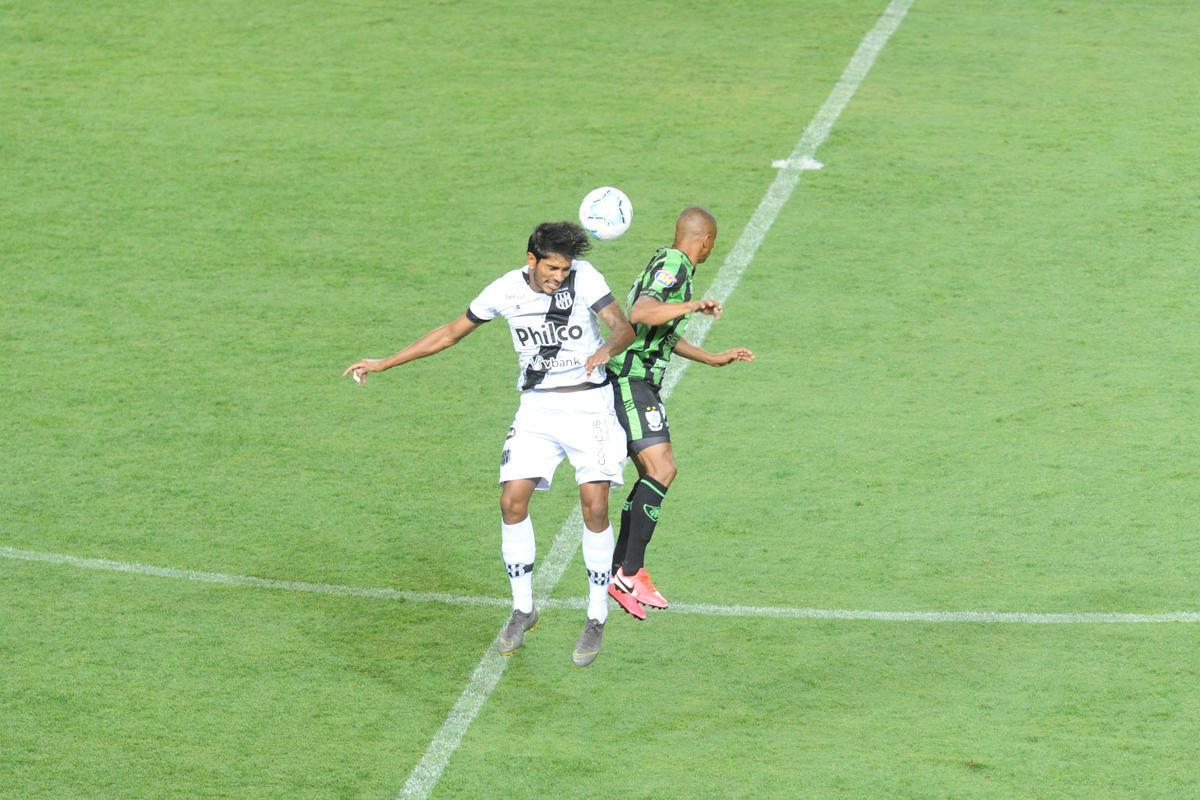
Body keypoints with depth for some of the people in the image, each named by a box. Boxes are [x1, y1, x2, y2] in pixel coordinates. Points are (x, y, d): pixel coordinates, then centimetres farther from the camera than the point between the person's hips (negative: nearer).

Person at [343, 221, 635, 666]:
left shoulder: (583, 279, -12)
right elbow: (451, 333, 9)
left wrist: (608, 348, -44)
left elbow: (624, 327, -19)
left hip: (588, 404, -3)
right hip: (537, 409, 3)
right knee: (512, 500, -10)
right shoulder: (507, 290, -3)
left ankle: (596, 619, 2)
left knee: (594, 506, -13)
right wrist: (384, 364, 9)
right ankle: (522, 610, 8)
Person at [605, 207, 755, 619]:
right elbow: (640, 313, -32)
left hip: (637, 383, 11)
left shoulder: (670, 264, 19)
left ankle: (621, 569, 18)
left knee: (653, 474, 14)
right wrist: (693, 305, -40)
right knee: (661, 469, -19)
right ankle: (630, 574, -22)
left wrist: (714, 358, 34)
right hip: (631, 380, -11)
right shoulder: (673, 267, -13)